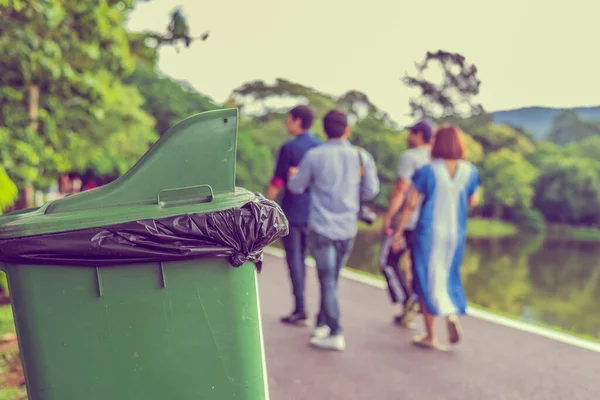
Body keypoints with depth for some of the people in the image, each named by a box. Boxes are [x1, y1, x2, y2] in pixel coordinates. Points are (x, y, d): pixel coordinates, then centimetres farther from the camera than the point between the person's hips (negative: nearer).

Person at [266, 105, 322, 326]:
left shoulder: (289, 148, -11)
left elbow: (277, 183, -11)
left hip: (292, 212, -6)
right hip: (313, 212, 6)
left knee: (293, 259, 2)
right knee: (301, 257, 16)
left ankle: (300, 310, 5)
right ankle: (299, 308, 21)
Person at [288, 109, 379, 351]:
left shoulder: (314, 156, -8)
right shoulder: (362, 156, -1)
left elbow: (296, 187, 4)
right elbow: (371, 191, 6)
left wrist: (293, 175, 26)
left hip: (321, 227, -3)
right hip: (348, 229, 3)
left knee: (327, 280, 2)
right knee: (332, 278, 17)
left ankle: (335, 334, 2)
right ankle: (322, 323, 28)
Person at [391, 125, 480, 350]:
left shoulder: (426, 172, -11)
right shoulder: (470, 171, -2)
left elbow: (411, 204, -10)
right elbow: (473, 202, 10)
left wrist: (398, 232, -3)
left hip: (428, 232, -3)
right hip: (456, 234, 3)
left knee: (428, 280, 7)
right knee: (448, 277, 20)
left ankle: (431, 336, 13)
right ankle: (453, 313, -4)